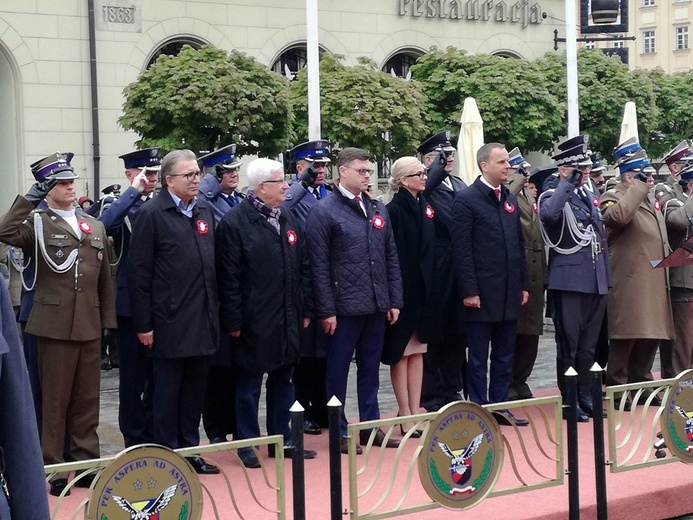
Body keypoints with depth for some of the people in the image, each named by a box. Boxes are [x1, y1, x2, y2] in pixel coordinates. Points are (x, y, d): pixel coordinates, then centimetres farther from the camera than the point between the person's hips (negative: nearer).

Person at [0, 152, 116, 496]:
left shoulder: (95, 226, 14)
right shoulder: (37, 223, -1)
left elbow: (105, 278, 14)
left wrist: (108, 320, 9)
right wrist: (30, 198, -22)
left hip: (89, 326, 4)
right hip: (55, 325, -4)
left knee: (87, 400, 10)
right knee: (55, 401, 3)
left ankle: (87, 463, 19)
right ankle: (53, 469, 10)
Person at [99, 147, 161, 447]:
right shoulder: (117, 205, -3)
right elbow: (105, 225, -26)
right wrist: (134, 191, -21)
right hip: (131, 304, -4)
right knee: (133, 375, 3)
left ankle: (156, 437, 22)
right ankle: (135, 442, 11)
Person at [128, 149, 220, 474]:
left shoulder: (205, 211, 11)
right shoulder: (151, 214, -7)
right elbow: (139, 273, -9)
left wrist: (216, 311, 11)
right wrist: (143, 324, -11)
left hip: (203, 321, 6)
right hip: (169, 322, -6)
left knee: (195, 389, 12)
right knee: (167, 391, 3)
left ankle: (190, 450, 22)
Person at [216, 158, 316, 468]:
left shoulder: (288, 221, 12)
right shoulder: (235, 222, -10)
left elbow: (303, 268, 15)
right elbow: (229, 276, -12)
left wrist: (305, 309, 10)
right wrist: (233, 321, -14)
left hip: (288, 319, 7)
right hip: (254, 322, -7)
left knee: (283, 378, 13)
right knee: (249, 383, 3)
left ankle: (281, 439, 23)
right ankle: (247, 444, 11)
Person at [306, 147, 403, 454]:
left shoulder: (377, 209, 11)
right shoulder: (324, 211, -7)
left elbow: (391, 257, 14)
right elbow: (319, 265, -9)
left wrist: (394, 300, 8)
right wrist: (326, 310, -12)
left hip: (376, 305, 6)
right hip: (344, 306, -6)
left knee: (370, 368, 13)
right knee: (338, 370, 4)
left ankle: (371, 426, 22)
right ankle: (338, 432, 13)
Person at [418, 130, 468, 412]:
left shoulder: (460, 186, 15)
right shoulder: (426, 186, -7)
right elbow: (426, 184, -32)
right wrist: (440, 162, -21)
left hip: (460, 271, 7)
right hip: (436, 272, -7)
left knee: (457, 333, 13)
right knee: (433, 334, 2)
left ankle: (453, 389, 24)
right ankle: (431, 397, 10)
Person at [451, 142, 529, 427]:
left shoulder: (510, 199, 13)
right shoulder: (466, 200, -8)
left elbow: (519, 245, 16)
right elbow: (462, 250, -11)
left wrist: (523, 285, 10)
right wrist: (469, 291, -15)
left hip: (510, 294, 6)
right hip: (482, 294, -6)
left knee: (504, 356, 12)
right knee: (478, 358, 3)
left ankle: (500, 407, 20)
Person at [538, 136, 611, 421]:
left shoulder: (591, 197, 16)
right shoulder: (553, 196, -6)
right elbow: (548, 214, -32)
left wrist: (606, 277, 18)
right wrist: (569, 182, -25)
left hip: (596, 282, 7)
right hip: (570, 282, -7)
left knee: (588, 346, 13)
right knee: (569, 346, 1)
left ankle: (586, 397, 21)